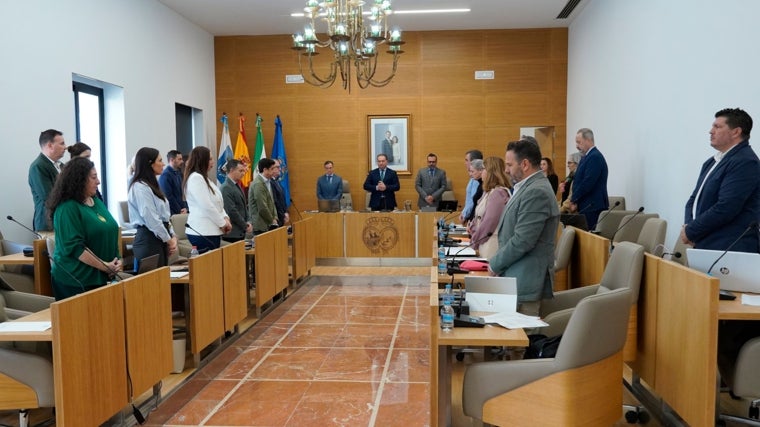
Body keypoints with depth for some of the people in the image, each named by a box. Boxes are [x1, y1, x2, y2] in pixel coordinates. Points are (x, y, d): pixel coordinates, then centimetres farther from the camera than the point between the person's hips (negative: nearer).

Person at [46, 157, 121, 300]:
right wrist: (104, 266, -19)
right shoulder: (67, 208, -13)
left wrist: (116, 262, -1)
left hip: (100, 278, 7)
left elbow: (110, 233, 15)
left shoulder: (97, 202, 10)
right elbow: (74, 247, -19)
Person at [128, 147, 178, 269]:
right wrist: (168, 240, -9)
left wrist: (172, 236, 5)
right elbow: (151, 219, -17)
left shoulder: (152, 185, 17)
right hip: (149, 240, -9)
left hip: (160, 239, 9)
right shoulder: (140, 187, -12)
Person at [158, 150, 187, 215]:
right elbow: (168, 196, -17)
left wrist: (185, 207, 1)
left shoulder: (179, 173, 11)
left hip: (183, 211, 7)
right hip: (173, 213, -7)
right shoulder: (165, 175, -13)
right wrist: (179, 211, -12)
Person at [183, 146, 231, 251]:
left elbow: (217, 203, 18)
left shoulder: (204, 178, 18)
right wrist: (222, 223, -9)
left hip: (210, 231, 9)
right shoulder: (195, 178, -12)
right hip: (203, 232, -9)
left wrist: (225, 218, 2)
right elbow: (206, 206, -18)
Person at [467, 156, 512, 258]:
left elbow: (489, 222, -19)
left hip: (492, 245, -9)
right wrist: (471, 226, 3)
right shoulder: (489, 192, 14)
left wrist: (474, 240, -9)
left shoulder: (498, 193, -17)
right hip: (484, 243, 9)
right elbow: (480, 216, 19)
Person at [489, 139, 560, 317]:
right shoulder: (528, 188, 14)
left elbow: (522, 241, -22)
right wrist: (497, 261, 10)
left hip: (525, 282, -10)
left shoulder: (537, 192, -17)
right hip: (515, 279, 10)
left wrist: (494, 264, -9)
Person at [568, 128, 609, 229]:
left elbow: (588, 183, -21)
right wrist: (574, 200, 5)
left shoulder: (595, 157, -15)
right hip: (586, 207, 9)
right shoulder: (586, 157, 16)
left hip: (593, 208, -9)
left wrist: (574, 200, -10)